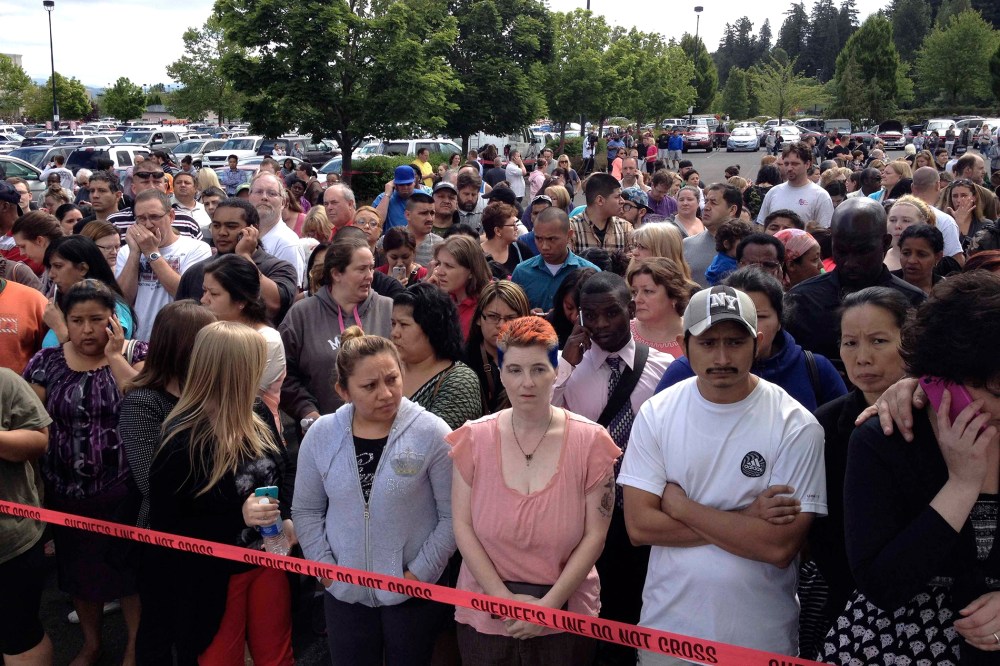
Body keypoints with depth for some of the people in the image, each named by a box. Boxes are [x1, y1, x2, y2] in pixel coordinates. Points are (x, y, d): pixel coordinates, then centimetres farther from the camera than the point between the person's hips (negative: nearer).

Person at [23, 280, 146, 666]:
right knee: (78, 568, 18)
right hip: (67, 491, 3)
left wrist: (114, 357, -18)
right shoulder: (47, 362, 1)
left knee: (130, 566, 6)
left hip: (125, 490, -3)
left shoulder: (136, 355, -5)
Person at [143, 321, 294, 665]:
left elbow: (283, 474, 12)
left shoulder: (257, 421, -3)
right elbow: (164, 527, -19)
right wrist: (238, 516, -28)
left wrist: (288, 519, -8)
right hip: (214, 576, -6)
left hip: (267, 560, 6)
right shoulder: (181, 442, -22)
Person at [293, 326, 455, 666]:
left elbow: (452, 514, -10)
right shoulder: (321, 435, -4)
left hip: (412, 593, -2)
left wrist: (421, 573, -11)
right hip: (344, 591, 3)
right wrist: (325, 567, -1)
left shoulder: (432, 433, -14)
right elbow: (306, 511, 7)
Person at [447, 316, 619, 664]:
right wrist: (503, 598, -11)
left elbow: (594, 535, -7)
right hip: (485, 614, 1)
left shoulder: (589, 441, -6)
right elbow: (462, 525, -4)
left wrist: (549, 604, -13)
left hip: (565, 617, -1)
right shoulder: (475, 438, -3)